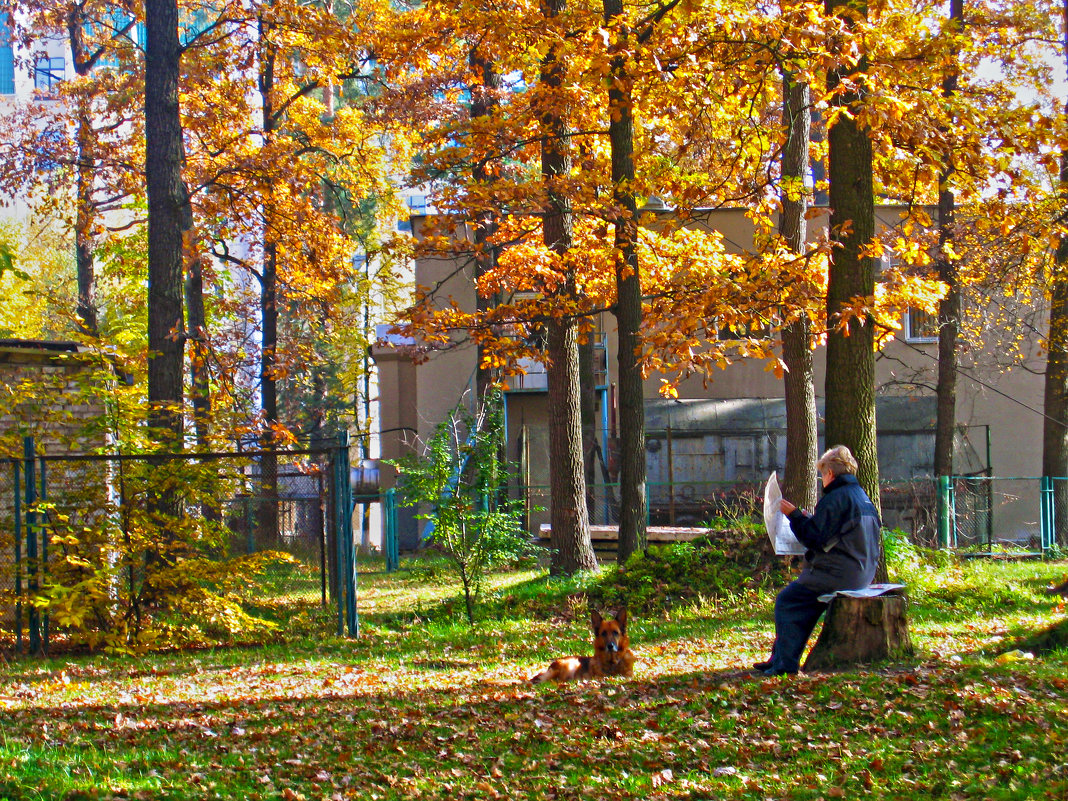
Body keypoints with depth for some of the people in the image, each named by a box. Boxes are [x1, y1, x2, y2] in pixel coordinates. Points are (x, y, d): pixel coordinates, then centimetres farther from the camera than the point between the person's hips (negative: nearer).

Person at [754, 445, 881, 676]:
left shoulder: (835, 499, -14)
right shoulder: (863, 497, 16)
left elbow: (815, 539, -16)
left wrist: (795, 516, -7)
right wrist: (809, 519, 26)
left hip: (838, 574, -10)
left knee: (787, 601, -2)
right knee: (800, 599, 21)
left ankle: (785, 663, -3)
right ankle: (779, 658, 23)